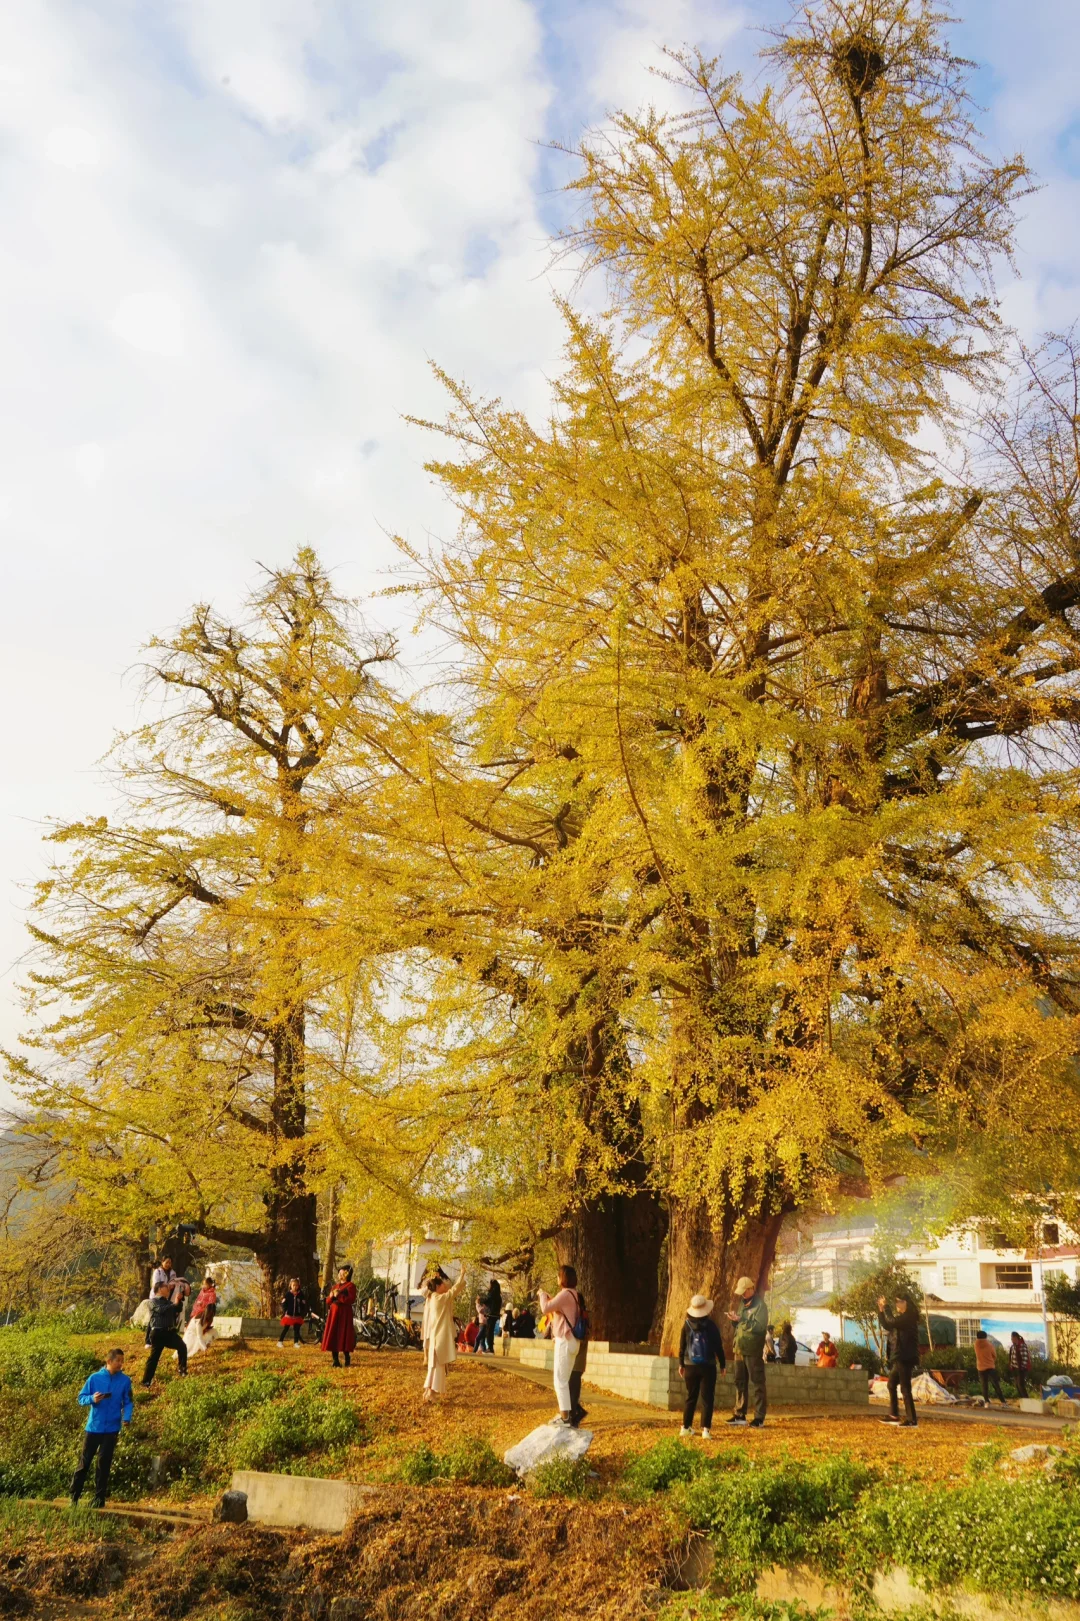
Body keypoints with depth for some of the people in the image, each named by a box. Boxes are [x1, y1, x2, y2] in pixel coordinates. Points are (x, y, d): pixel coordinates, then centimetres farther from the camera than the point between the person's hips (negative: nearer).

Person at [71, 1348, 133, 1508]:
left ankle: (99, 1499, 12)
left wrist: (127, 1417, -15)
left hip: (111, 1429, 0)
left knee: (103, 1464, 3)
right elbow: (81, 1398, 1)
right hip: (93, 1427, 0)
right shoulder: (94, 1378, -3)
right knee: (84, 1462, 4)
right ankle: (74, 1496, 16)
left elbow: (128, 1402, 3)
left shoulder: (125, 1381, -1)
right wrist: (92, 1399, -20)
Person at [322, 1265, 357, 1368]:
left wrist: (339, 1296, -15)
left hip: (345, 1313, -6)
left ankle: (347, 1360, 3)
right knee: (333, 1336, 1)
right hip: (333, 1312, 6)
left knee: (344, 1336, -6)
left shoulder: (351, 1286, 0)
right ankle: (335, 1361, 6)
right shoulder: (334, 1286, 19)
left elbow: (351, 1300, -13)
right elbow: (328, 1301, 17)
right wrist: (331, 1296, -5)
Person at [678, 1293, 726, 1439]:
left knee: (691, 1397, 15)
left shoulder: (687, 1325, 0)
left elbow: (682, 1346, 7)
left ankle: (686, 1427, 17)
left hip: (690, 1366, 3)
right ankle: (706, 1429, -8)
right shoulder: (711, 1325, -6)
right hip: (708, 1366, -3)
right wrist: (722, 1364, 9)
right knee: (707, 1398, 1)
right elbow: (718, 1346, -1)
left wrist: (681, 1364, 18)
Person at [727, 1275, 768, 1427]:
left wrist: (740, 1320, -21)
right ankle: (740, 1414, 18)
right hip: (740, 1349, 8)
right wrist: (734, 1320, 1)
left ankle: (759, 1418, -1)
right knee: (740, 1382, 11)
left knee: (757, 1383, -3)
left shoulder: (760, 1305, -8)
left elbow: (759, 1326, -20)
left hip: (753, 1350, -8)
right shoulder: (743, 1305, 17)